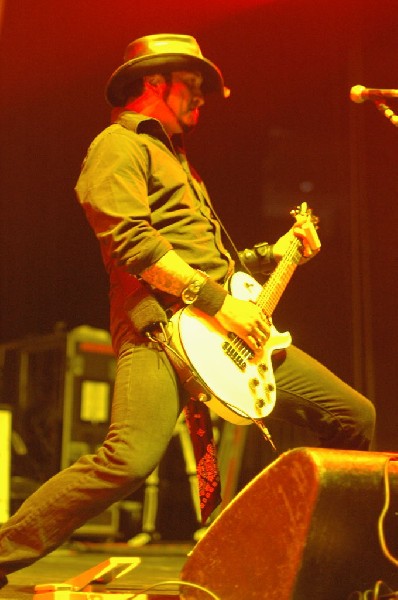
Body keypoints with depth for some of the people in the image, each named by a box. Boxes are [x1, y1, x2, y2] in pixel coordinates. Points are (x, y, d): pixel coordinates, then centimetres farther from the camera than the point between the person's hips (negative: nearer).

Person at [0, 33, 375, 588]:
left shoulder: (174, 156, 30)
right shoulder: (119, 145, 1)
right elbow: (131, 240, -16)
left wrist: (270, 254, 27)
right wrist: (217, 300, -18)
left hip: (232, 329, 9)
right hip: (160, 332, -9)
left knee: (356, 416, 6)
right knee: (129, 460, -30)